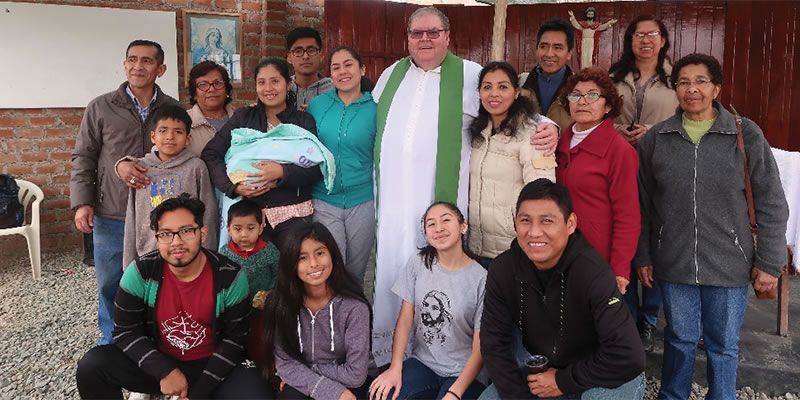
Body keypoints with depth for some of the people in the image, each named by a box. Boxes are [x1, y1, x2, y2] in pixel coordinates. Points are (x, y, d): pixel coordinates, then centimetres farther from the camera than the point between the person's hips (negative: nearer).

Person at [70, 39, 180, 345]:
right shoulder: (101, 108, 1)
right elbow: (83, 158, 4)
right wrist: (82, 202, -5)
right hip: (110, 217, 0)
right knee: (110, 285, 11)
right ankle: (112, 343, 30)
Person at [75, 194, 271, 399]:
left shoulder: (231, 277, -15)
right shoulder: (140, 272, -13)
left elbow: (234, 338, -8)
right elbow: (125, 331, -7)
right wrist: (164, 371, -19)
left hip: (210, 365, -1)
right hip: (157, 364, 2)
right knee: (91, 366, -20)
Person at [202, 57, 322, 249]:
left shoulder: (304, 121, 7)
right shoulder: (243, 117, 9)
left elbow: (318, 168, -3)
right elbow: (210, 154, 4)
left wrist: (282, 172, -18)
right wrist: (233, 186, -10)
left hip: (293, 214, 0)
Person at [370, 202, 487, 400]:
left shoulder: (480, 278, -12)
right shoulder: (418, 263, 1)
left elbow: (480, 348, -10)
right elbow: (405, 318, 0)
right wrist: (395, 368, -12)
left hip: (464, 372, -3)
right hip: (422, 363, 3)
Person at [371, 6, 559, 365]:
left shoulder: (471, 75, 2)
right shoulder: (391, 74, 16)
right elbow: (371, 125, 24)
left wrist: (547, 126, -13)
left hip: (440, 200, -4)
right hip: (392, 198, 4)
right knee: (390, 270, 8)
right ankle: (387, 350, 22)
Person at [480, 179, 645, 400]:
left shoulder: (593, 274, -29)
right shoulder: (502, 270, -15)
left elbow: (629, 357, -33)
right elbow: (494, 344, -8)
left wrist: (564, 381, -22)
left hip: (596, 374, -5)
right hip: (538, 372, 5)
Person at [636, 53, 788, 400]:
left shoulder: (746, 134, -4)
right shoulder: (655, 139, 0)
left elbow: (772, 204, -2)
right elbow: (642, 204, 4)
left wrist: (770, 262, -3)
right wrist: (642, 256, 4)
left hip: (729, 265, -1)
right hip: (673, 264, 1)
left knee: (723, 346, 13)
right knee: (680, 340, 15)